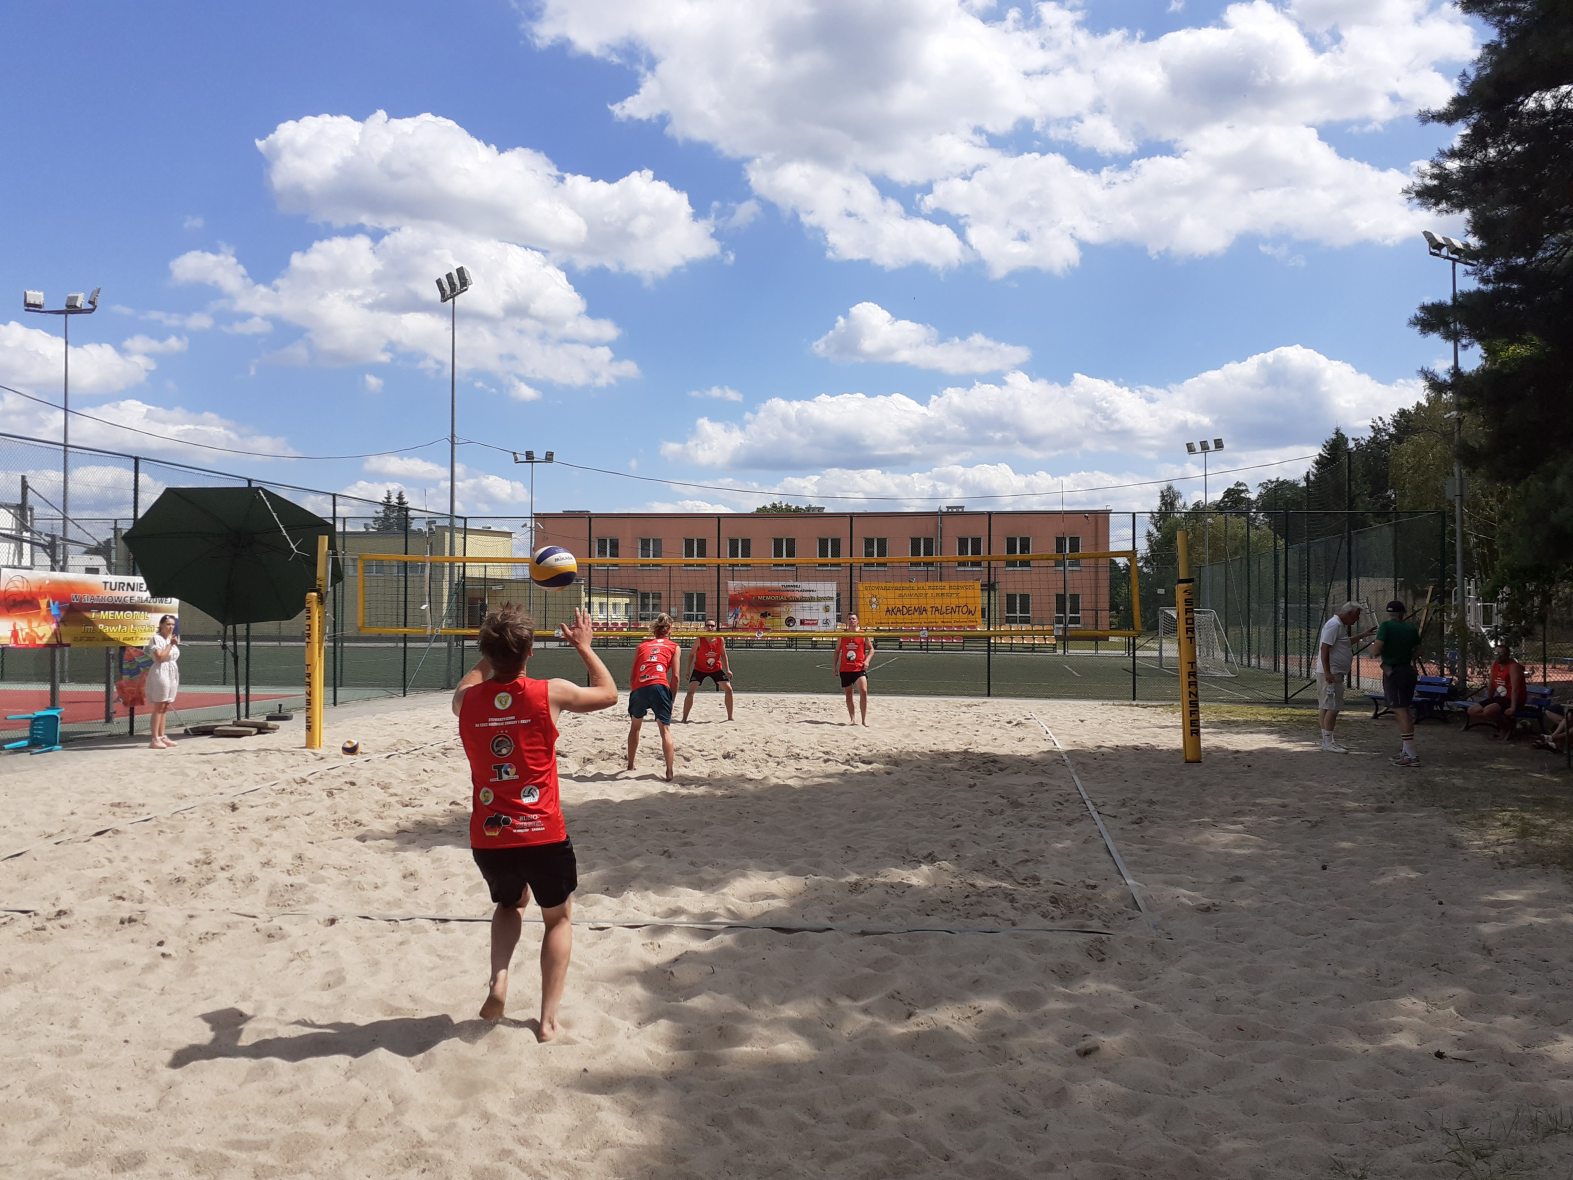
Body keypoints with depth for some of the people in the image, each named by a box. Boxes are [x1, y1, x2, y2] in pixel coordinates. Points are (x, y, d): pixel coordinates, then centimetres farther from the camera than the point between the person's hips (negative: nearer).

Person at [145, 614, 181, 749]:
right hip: (160, 672, -8)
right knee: (158, 707, -9)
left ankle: (162, 736, 14)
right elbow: (160, 657, -20)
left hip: (172, 673, 8)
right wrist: (170, 644, -15)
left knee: (165, 707, 10)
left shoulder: (172, 639, 17)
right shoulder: (156, 639, -8)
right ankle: (154, 739, -9)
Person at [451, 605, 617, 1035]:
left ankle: (498, 980, 11)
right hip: (543, 836, -3)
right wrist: (583, 646, 18)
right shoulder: (550, 694, -11)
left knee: (510, 903, 33)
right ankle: (548, 1018, 15)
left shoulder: (467, 700, -3)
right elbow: (609, 694, 9)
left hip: (487, 839, 3)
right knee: (559, 918, 21)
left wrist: (492, 654, 28)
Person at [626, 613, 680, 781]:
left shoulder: (642, 645, 25)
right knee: (665, 729, 3)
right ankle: (669, 772, -7)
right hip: (659, 686, -3)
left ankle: (630, 766, 33)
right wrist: (671, 697, 15)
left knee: (635, 727, 24)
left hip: (638, 688, 3)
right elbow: (675, 676, 7)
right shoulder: (673, 647, 17)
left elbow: (632, 676, 19)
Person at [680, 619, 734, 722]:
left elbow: (723, 655, 3)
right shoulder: (699, 640, -18)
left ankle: (730, 717, 9)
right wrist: (688, 671, -8)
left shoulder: (720, 639, -11)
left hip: (716, 669, 2)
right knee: (690, 691, -15)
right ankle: (684, 718, -6)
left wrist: (727, 670, -4)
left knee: (728, 689, -5)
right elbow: (692, 655, -6)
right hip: (699, 669, -2)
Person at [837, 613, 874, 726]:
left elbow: (871, 649, 6)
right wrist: (835, 666, 9)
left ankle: (864, 719, -10)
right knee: (848, 694, 7)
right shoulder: (842, 636, 8)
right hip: (845, 669, 3)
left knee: (863, 691, -16)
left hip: (859, 668, -3)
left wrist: (867, 660, -10)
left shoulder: (863, 635, 2)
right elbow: (837, 651, 15)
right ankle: (852, 719, 17)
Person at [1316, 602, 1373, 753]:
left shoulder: (1341, 625, 18)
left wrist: (1362, 635, 34)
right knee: (1332, 708, -11)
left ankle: (1328, 740, 16)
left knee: (1327, 708, 12)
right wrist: (1327, 673, -26)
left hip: (1335, 673, 11)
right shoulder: (1334, 625, -15)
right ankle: (1328, 742, -10)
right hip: (1330, 673, -11)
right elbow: (1324, 649, -21)